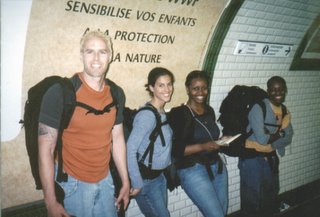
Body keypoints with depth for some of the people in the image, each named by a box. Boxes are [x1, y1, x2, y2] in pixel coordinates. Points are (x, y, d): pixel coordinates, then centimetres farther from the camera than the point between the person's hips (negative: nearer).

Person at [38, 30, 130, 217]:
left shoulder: (117, 94, 0)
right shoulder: (60, 93, -15)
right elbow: (46, 149, -14)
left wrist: (126, 182, 11)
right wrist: (51, 202, -15)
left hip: (105, 181, 5)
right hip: (72, 184, -4)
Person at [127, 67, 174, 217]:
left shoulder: (162, 113, 6)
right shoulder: (147, 115, -21)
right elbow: (130, 150, -25)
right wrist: (137, 183, -22)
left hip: (159, 175, 8)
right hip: (145, 178, -8)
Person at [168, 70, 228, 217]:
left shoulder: (209, 110, 9)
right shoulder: (179, 114, -13)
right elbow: (175, 150, -17)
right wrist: (203, 146, -24)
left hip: (217, 167, 7)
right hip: (193, 170, -7)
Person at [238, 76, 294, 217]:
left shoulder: (284, 110, 4)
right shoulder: (258, 108, -18)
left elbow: (288, 138, -3)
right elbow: (262, 139, -24)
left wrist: (269, 144, -19)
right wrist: (281, 129, -11)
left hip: (271, 158, 7)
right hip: (253, 159, -7)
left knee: (270, 197, 20)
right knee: (253, 199, 6)